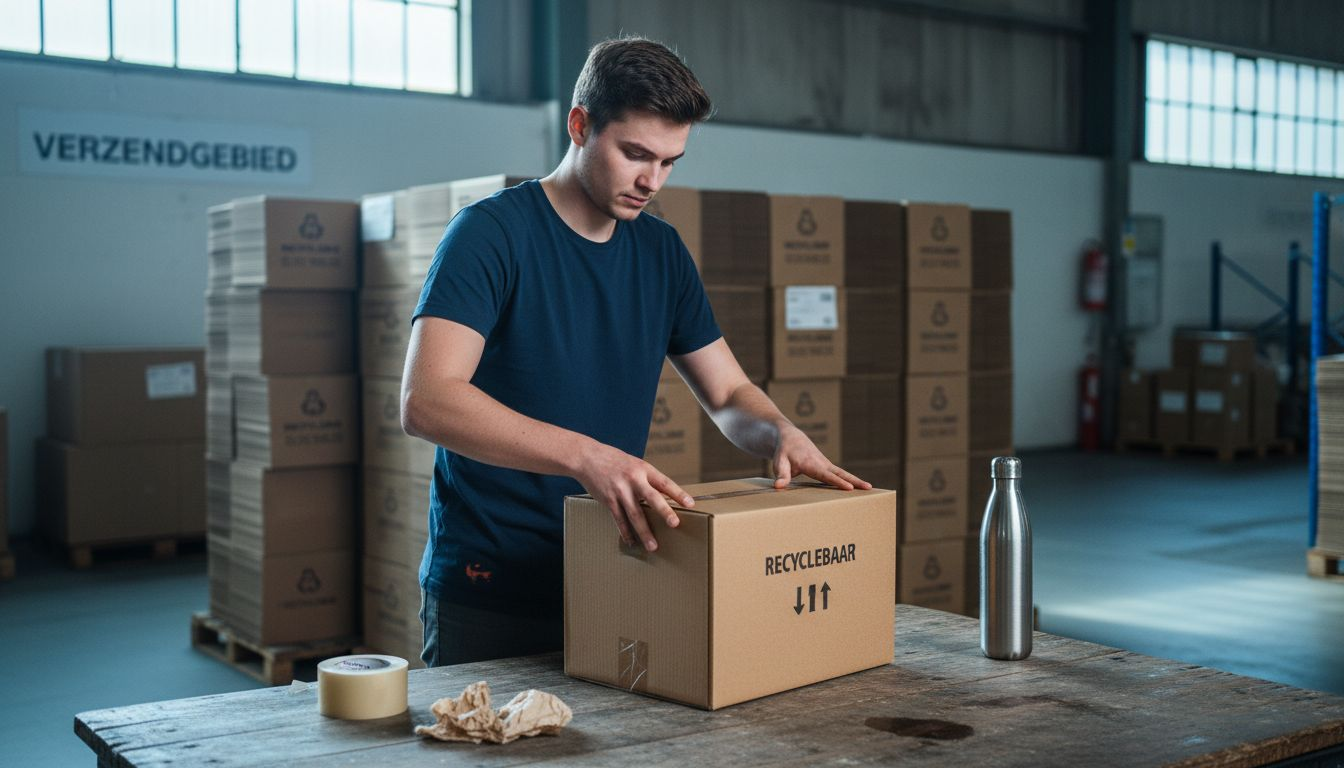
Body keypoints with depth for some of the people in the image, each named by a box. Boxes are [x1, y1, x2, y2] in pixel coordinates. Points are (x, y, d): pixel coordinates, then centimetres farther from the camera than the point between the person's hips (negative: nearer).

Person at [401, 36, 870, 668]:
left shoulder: (661, 252, 7)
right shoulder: (491, 231, -13)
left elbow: (728, 394, 13)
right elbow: (425, 400, -26)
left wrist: (782, 434, -10)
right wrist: (584, 454, -38)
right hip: (489, 595, -5)